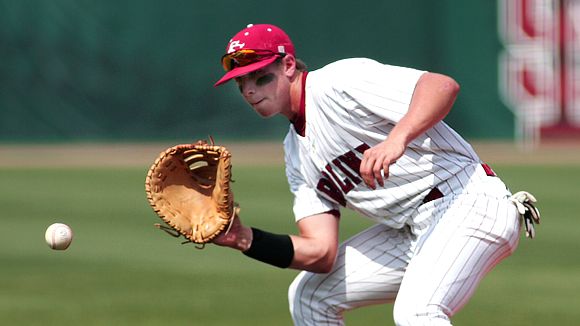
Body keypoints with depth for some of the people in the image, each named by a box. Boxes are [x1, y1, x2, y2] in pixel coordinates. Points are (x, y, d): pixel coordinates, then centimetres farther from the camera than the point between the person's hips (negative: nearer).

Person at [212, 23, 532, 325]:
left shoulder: (337, 83, -12)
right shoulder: (296, 153, 14)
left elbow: (443, 86, -25)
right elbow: (321, 253, 5)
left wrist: (397, 139, -41)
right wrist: (244, 238, -7)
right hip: (409, 230, 10)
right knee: (308, 295, 14)